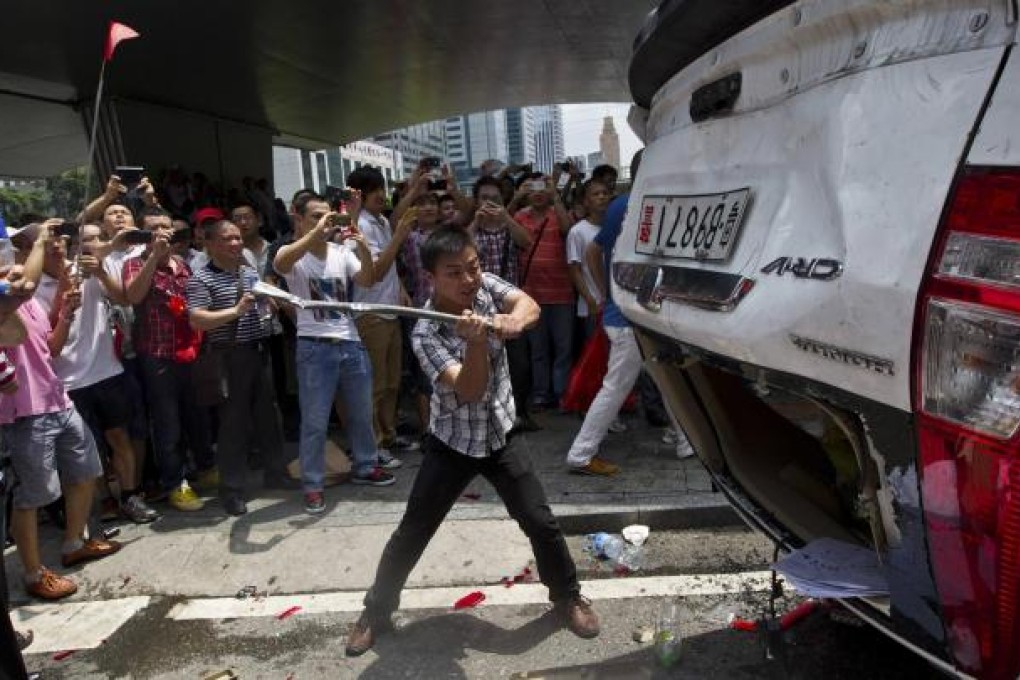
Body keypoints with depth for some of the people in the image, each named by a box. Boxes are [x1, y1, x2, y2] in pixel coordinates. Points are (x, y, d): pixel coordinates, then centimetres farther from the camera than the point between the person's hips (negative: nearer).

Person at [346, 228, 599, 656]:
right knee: (412, 533, 7)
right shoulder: (426, 334, -23)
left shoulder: (486, 286, -10)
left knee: (542, 524, 6)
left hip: (500, 436, 3)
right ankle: (377, 609, 29)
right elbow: (469, 391, -32)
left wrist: (509, 321, -48)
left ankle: (568, 596, 31)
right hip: (451, 443, -3)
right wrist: (477, 340, -48)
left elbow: (530, 306, -26)